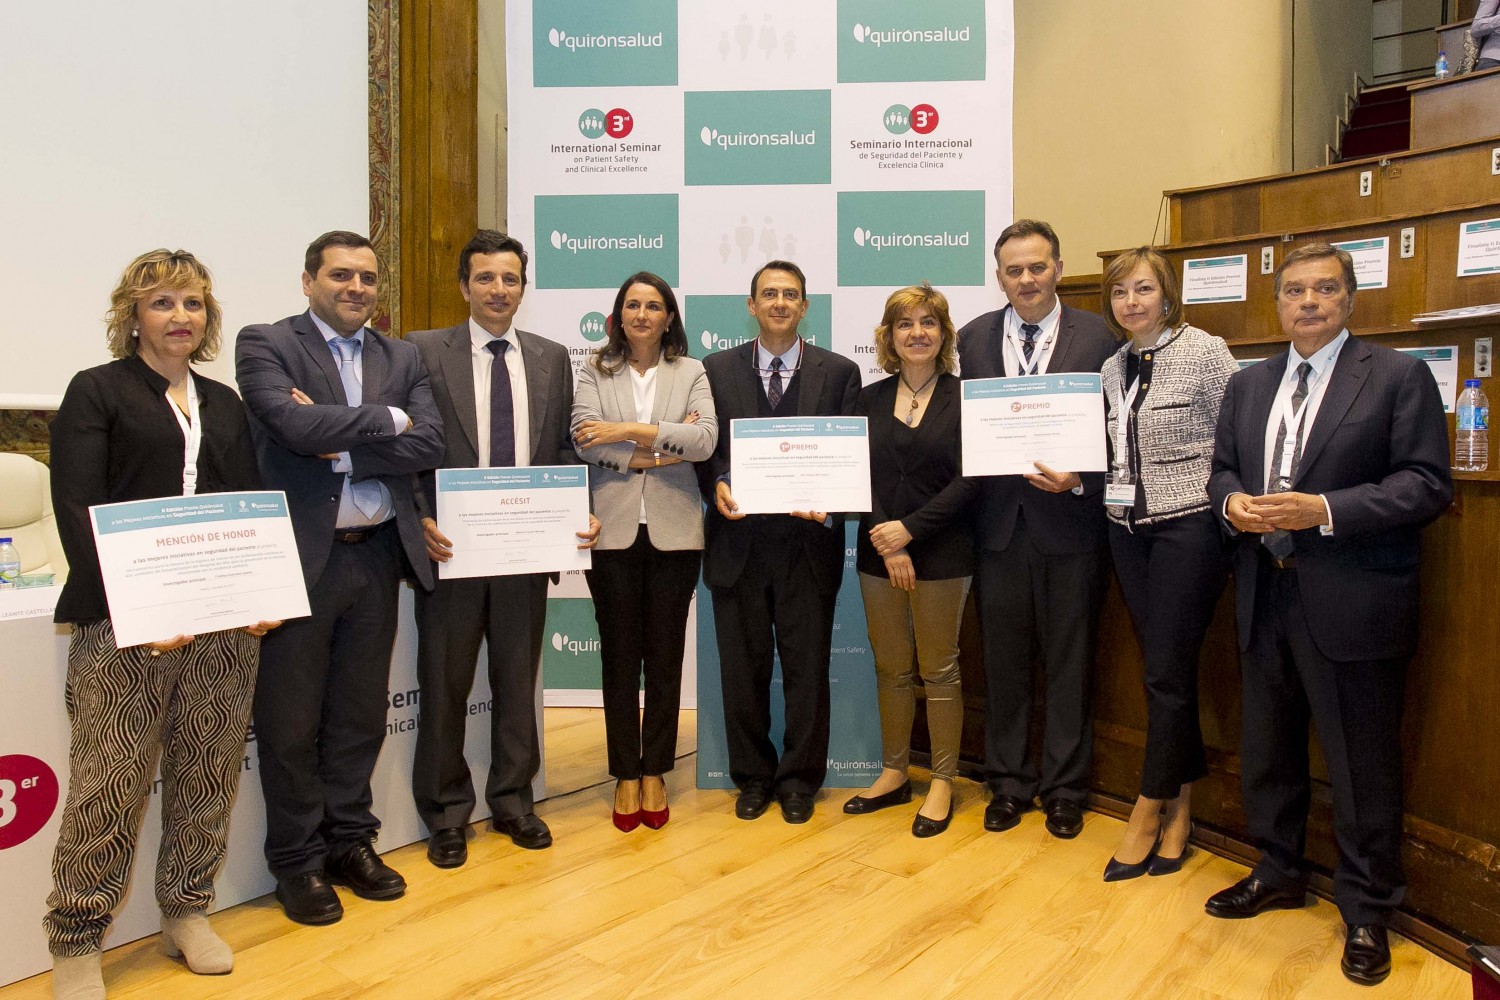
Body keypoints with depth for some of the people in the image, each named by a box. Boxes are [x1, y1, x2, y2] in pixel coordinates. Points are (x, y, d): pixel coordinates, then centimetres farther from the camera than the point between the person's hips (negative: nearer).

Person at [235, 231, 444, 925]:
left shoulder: (401, 359, 10)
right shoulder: (265, 346, -2)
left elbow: (429, 445, -4)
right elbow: (296, 426, -20)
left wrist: (338, 444, -13)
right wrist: (386, 419, -9)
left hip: (376, 556, 4)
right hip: (299, 556, -4)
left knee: (361, 714, 14)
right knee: (291, 724, 8)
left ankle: (350, 842, 31)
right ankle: (298, 862, 24)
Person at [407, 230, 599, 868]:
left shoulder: (552, 359, 10)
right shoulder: (423, 352, 1)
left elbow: (563, 450, 9)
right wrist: (422, 520, -14)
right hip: (450, 545, -2)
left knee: (518, 679, 14)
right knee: (445, 683, 8)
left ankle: (512, 800, 31)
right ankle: (446, 813, 26)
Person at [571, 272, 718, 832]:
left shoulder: (691, 374, 8)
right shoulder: (595, 373, 7)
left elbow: (705, 440, -9)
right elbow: (584, 439, -9)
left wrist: (631, 431, -14)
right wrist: (661, 451, -13)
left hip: (673, 532, 0)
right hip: (613, 529, 0)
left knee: (665, 656, 7)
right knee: (619, 656, 7)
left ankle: (654, 772, 21)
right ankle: (625, 774, 20)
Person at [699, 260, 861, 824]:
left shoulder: (840, 372, 5)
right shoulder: (717, 370, 7)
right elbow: (704, 449, 7)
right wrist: (717, 484, -14)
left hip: (808, 543, -1)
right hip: (738, 544, 1)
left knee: (807, 670, 8)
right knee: (743, 669, 11)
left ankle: (799, 780, 26)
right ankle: (752, 777, 29)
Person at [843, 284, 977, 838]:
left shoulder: (964, 397, -2)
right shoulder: (869, 399, 8)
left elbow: (969, 480, -9)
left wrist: (909, 530, -15)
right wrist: (886, 545, -9)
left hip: (942, 555, -3)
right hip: (877, 555, 3)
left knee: (939, 671, 5)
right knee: (891, 670, 12)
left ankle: (942, 783, 19)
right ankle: (894, 775, 26)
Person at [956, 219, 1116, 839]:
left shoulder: (1097, 336, -1)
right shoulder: (974, 338, 6)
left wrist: (1079, 480, -16)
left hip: (1070, 520, -2)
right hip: (999, 521, 2)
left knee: (1069, 661, 9)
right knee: (1003, 660, 12)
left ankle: (1064, 789, 26)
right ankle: (1008, 783, 28)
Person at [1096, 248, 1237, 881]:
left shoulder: (1203, 351, -6)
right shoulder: (1112, 368, 11)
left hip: (1188, 526, -6)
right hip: (1127, 527, 6)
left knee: (1167, 673, -2)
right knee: (1162, 669, 11)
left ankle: (1150, 811, 13)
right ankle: (1180, 802, 24)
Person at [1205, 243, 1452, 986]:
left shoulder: (1399, 377, -4)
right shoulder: (1247, 385, 12)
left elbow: (1428, 484, -11)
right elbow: (1221, 470, 15)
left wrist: (1325, 510, -22)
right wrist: (1232, 502, -7)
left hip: (1352, 605, -5)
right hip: (1264, 597, 6)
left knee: (1362, 765, 6)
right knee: (1266, 751, 18)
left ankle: (1366, 912, 26)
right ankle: (1279, 874, 38)